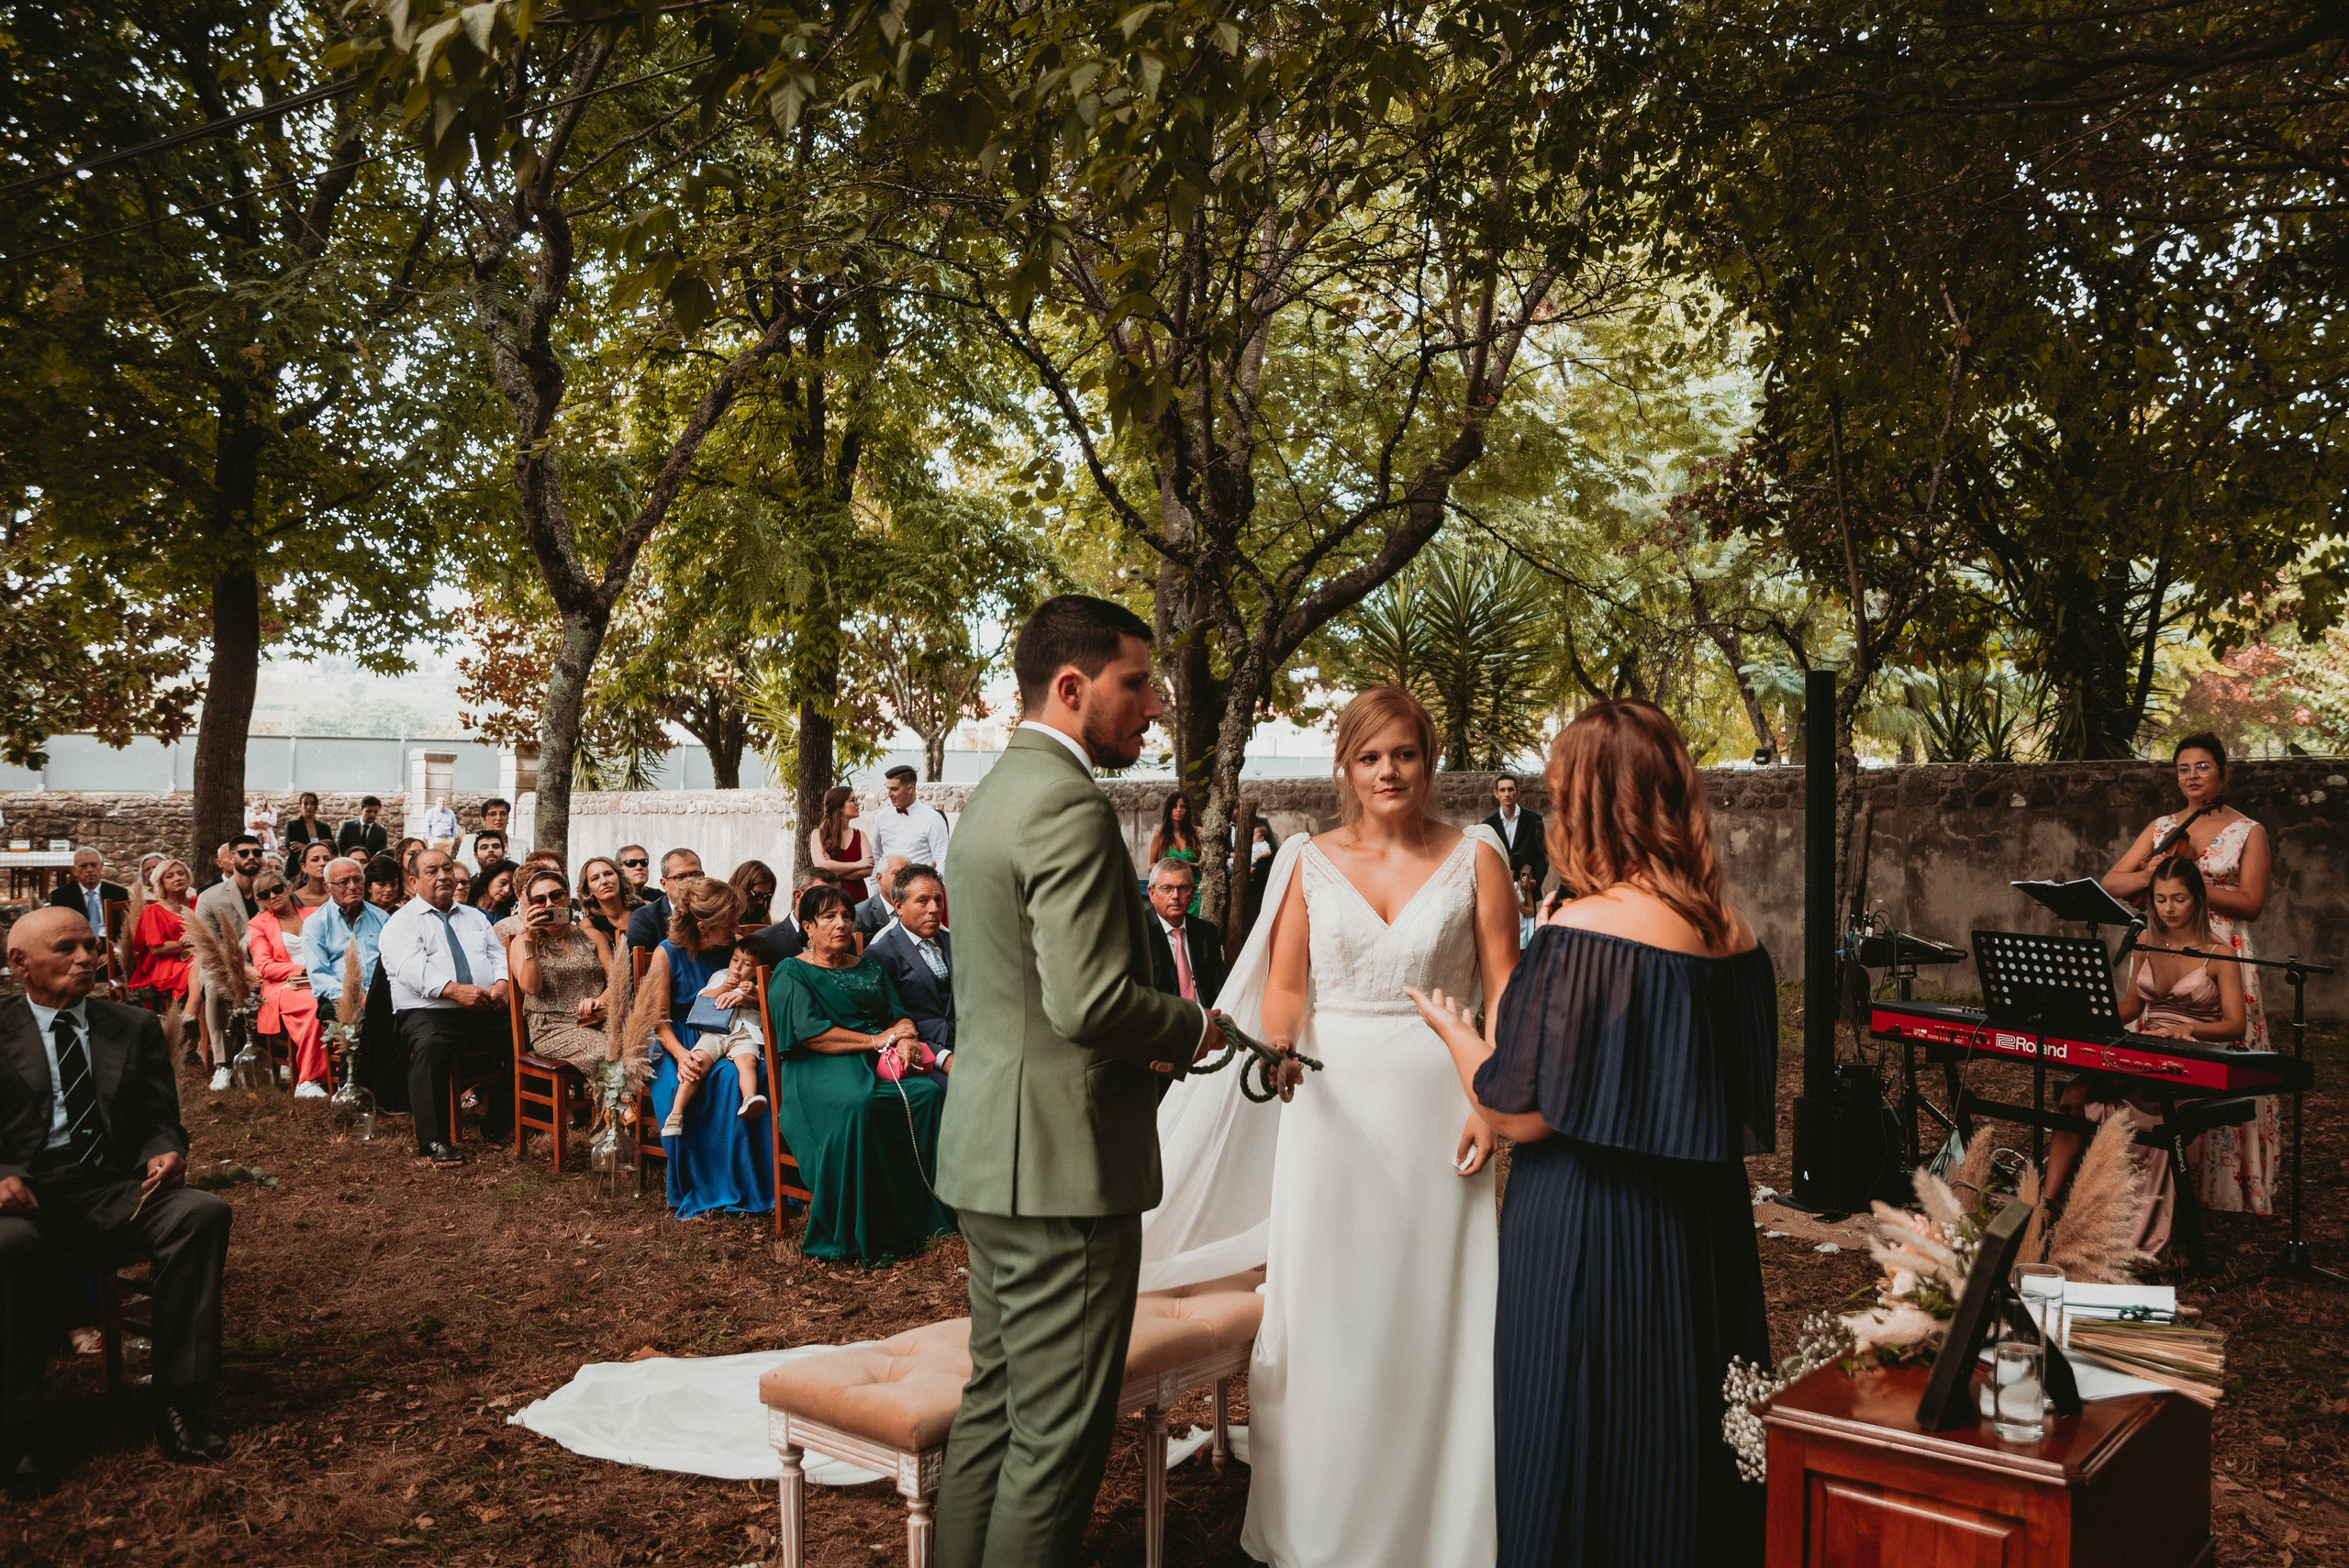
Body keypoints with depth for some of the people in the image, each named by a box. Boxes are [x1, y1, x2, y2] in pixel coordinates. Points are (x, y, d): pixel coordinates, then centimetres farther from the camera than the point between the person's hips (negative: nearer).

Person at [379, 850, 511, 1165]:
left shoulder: (475, 917, 25)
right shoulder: (402, 922, 7)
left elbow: (499, 956, 15)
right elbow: (411, 968, -10)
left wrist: (501, 984, -9)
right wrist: (454, 990, -25)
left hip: (486, 1011, 5)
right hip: (428, 1010, -5)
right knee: (430, 1045, -37)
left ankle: (498, 1127, -5)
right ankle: (433, 1141, -32)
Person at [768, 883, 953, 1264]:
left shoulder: (871, 970, 25)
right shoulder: (792, 974, 8)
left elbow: (900, 1016, 15)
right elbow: (809, 1032, -8)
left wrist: (907, 1041, -10)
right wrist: (876, 1039, -10)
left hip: (879, 1062, 5)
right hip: (820, 1069, -5)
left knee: (930, 1092, -27)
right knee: (857, 1105, -39)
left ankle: (922, 1216, -22)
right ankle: (852, 1236, -31)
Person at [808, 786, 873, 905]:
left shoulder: (859, 835, 10)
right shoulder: (818, 834, 3)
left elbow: (868, 870, -2)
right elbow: (821, 866, -13)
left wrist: (835, 870, -10)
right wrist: (858, 864, -6)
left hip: (857, 897, 3)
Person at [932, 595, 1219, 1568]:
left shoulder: (992, 794, 14)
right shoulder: (1069, 805, -18)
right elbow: (1089, 1000, -25)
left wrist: (1145, 1044, 11)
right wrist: (1192, 1030, -7)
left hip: (989, 1154, 10)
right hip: (1062, 1161, -10)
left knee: (995, 1403, 19)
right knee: (1059, 1434, 0)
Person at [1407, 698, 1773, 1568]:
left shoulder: (1578, 931, -19)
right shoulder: (1733, 935, 1)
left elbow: (1522, 1112, -17)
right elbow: (1747, 1111, 10)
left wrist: (1456, 1032, 0)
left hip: (1585, 1234, -6)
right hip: (1702, 1227, 7)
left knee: (1574, 1449, 8)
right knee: (1678, 1435, 20)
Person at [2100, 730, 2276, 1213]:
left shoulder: (2249, 832, 3)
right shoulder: (2162, 828, 13)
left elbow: (2251, 903, -6)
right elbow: (2111, 883, 7)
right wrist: (2149, 876, -12)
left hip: (2222, 956, -3)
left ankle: (2221, 1183, 3)